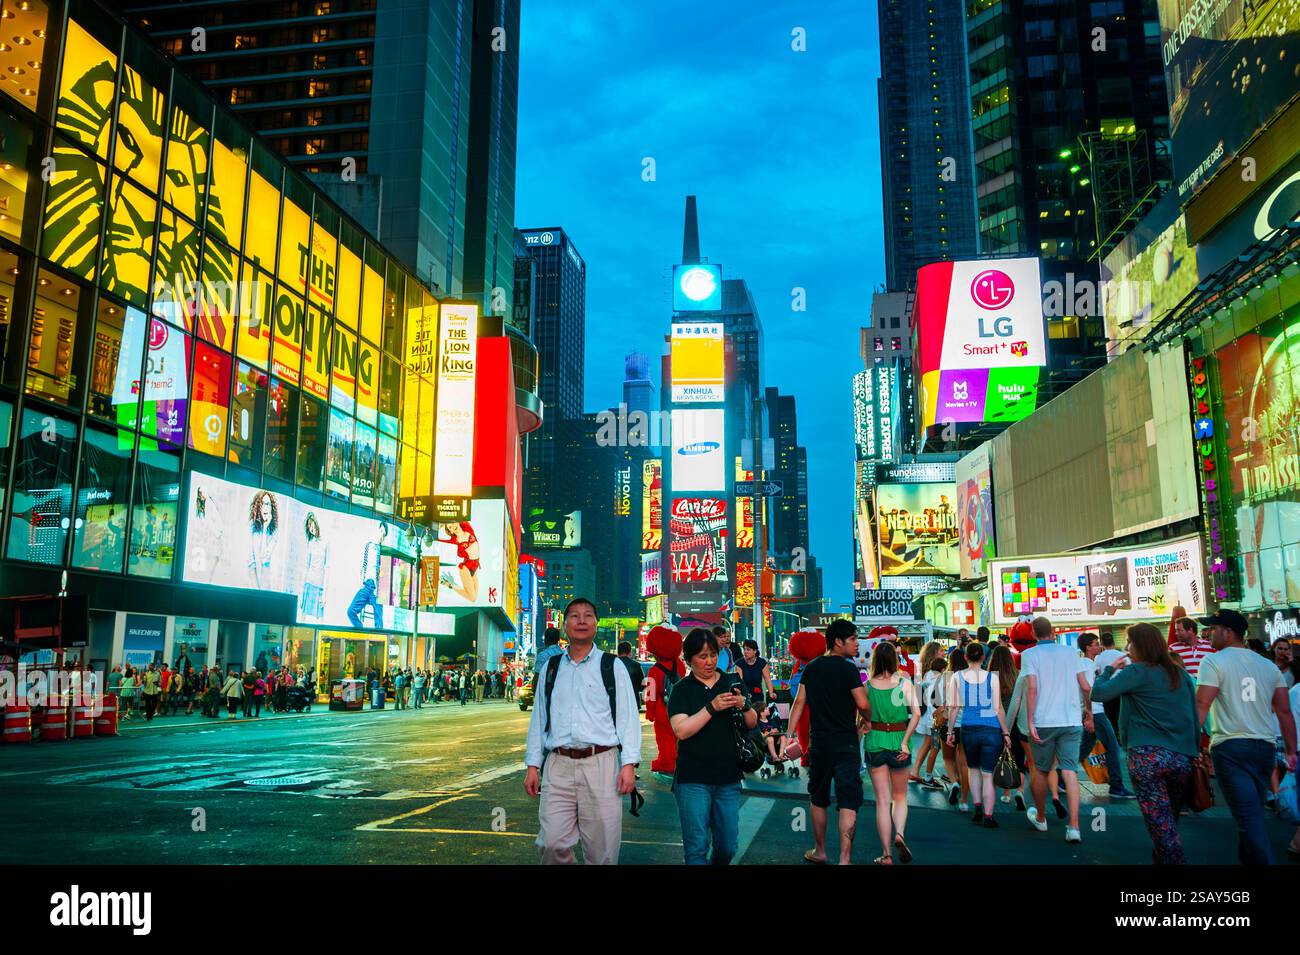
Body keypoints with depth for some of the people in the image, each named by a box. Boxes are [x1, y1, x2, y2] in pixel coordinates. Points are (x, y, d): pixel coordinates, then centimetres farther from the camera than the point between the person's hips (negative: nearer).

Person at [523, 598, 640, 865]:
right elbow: (538, 719, 14)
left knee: (602, 849, 1)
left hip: (601, 763, -2)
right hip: (558, 765, 2)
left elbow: (628, 717, 2)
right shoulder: (550, 668, 14)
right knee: (553, 844, -4)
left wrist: (629, 764, -7)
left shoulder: (612, 667, 6)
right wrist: (532, 765, 8)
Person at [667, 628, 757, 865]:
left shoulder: (732, 682, 7)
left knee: (727, 847, 11)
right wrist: (712, 707, -22)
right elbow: (681, 730, -14)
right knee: (697, 849, -3)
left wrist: (744, 705, -11)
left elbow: (752, 723, 9)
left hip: (728, 778, 3)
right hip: (693, 780, -3)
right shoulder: (682, 689, -2)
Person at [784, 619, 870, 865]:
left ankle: (820, 852, 29)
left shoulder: (811, 668, 5)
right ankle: (844, 859, -9)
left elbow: (799, 702, 3)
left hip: (818, 742, 5)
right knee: (848, 802, -3)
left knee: (818, 799, 18)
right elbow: (863, 704, -16)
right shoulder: (847, 668, -10)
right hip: (845, 743, -5)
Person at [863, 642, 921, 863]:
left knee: (882, 801, 6)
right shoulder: (905, 683, -4)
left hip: (874, 743, 0)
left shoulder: (867, 686, -4)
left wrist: (857, 744, 8)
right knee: (900, 796, 18)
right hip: (898, 742, 0)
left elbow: (861, 718, -2)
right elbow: (916, 714, -13)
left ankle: (886, 854, 6)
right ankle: (899, 834, -8)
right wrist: (905, 742, -11)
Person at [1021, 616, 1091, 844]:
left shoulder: (1030, 654, -2)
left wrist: (1031, 721, -12)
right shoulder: (1070, 651, 7)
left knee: (1040, 770, 14)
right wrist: (1088, 709, 21)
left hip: (1043, 722, -2)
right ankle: (1073, 827, -13)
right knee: (1070, 771, -2)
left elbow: (1032, 688, -12)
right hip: (1071, 721, 2)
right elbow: (1085, 686, 6)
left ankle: (1040, 818, 30)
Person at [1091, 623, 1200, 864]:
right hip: (1182, 757, 5)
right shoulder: (1181, 673, 13)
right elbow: (1194, 716, 15)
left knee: (1161, 826, -2)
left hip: (1147, 756, -5)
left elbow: (1098, 693, -11)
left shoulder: (1137, 672, -4)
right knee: (1170, 822, 17)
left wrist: (1109, 669, 5)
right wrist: (1196, 750, 21)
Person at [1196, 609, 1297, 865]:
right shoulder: (1268, 665, 13)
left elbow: (1201, 706, -13)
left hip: (1230, 747, -6)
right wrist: (1291, 751, 18)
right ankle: (1247, 859, 24)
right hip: (1265, 747, 6)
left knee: (1249, 816, -6)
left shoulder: (1214, 661, -5)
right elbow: (1285, 712, 12)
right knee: (1252, 813, 16)